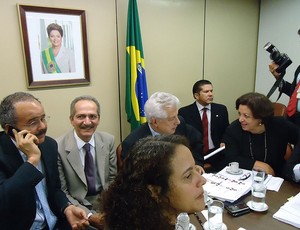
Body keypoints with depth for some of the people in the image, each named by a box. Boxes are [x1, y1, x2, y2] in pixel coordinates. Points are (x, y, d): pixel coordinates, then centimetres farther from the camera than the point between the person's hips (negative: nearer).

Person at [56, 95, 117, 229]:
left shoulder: (109, 140, -3)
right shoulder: (58, 147, -13)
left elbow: (113, 179, 4)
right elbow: (61, 192, -7)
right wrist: (89, 215, -16)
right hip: (78, 205, -2)